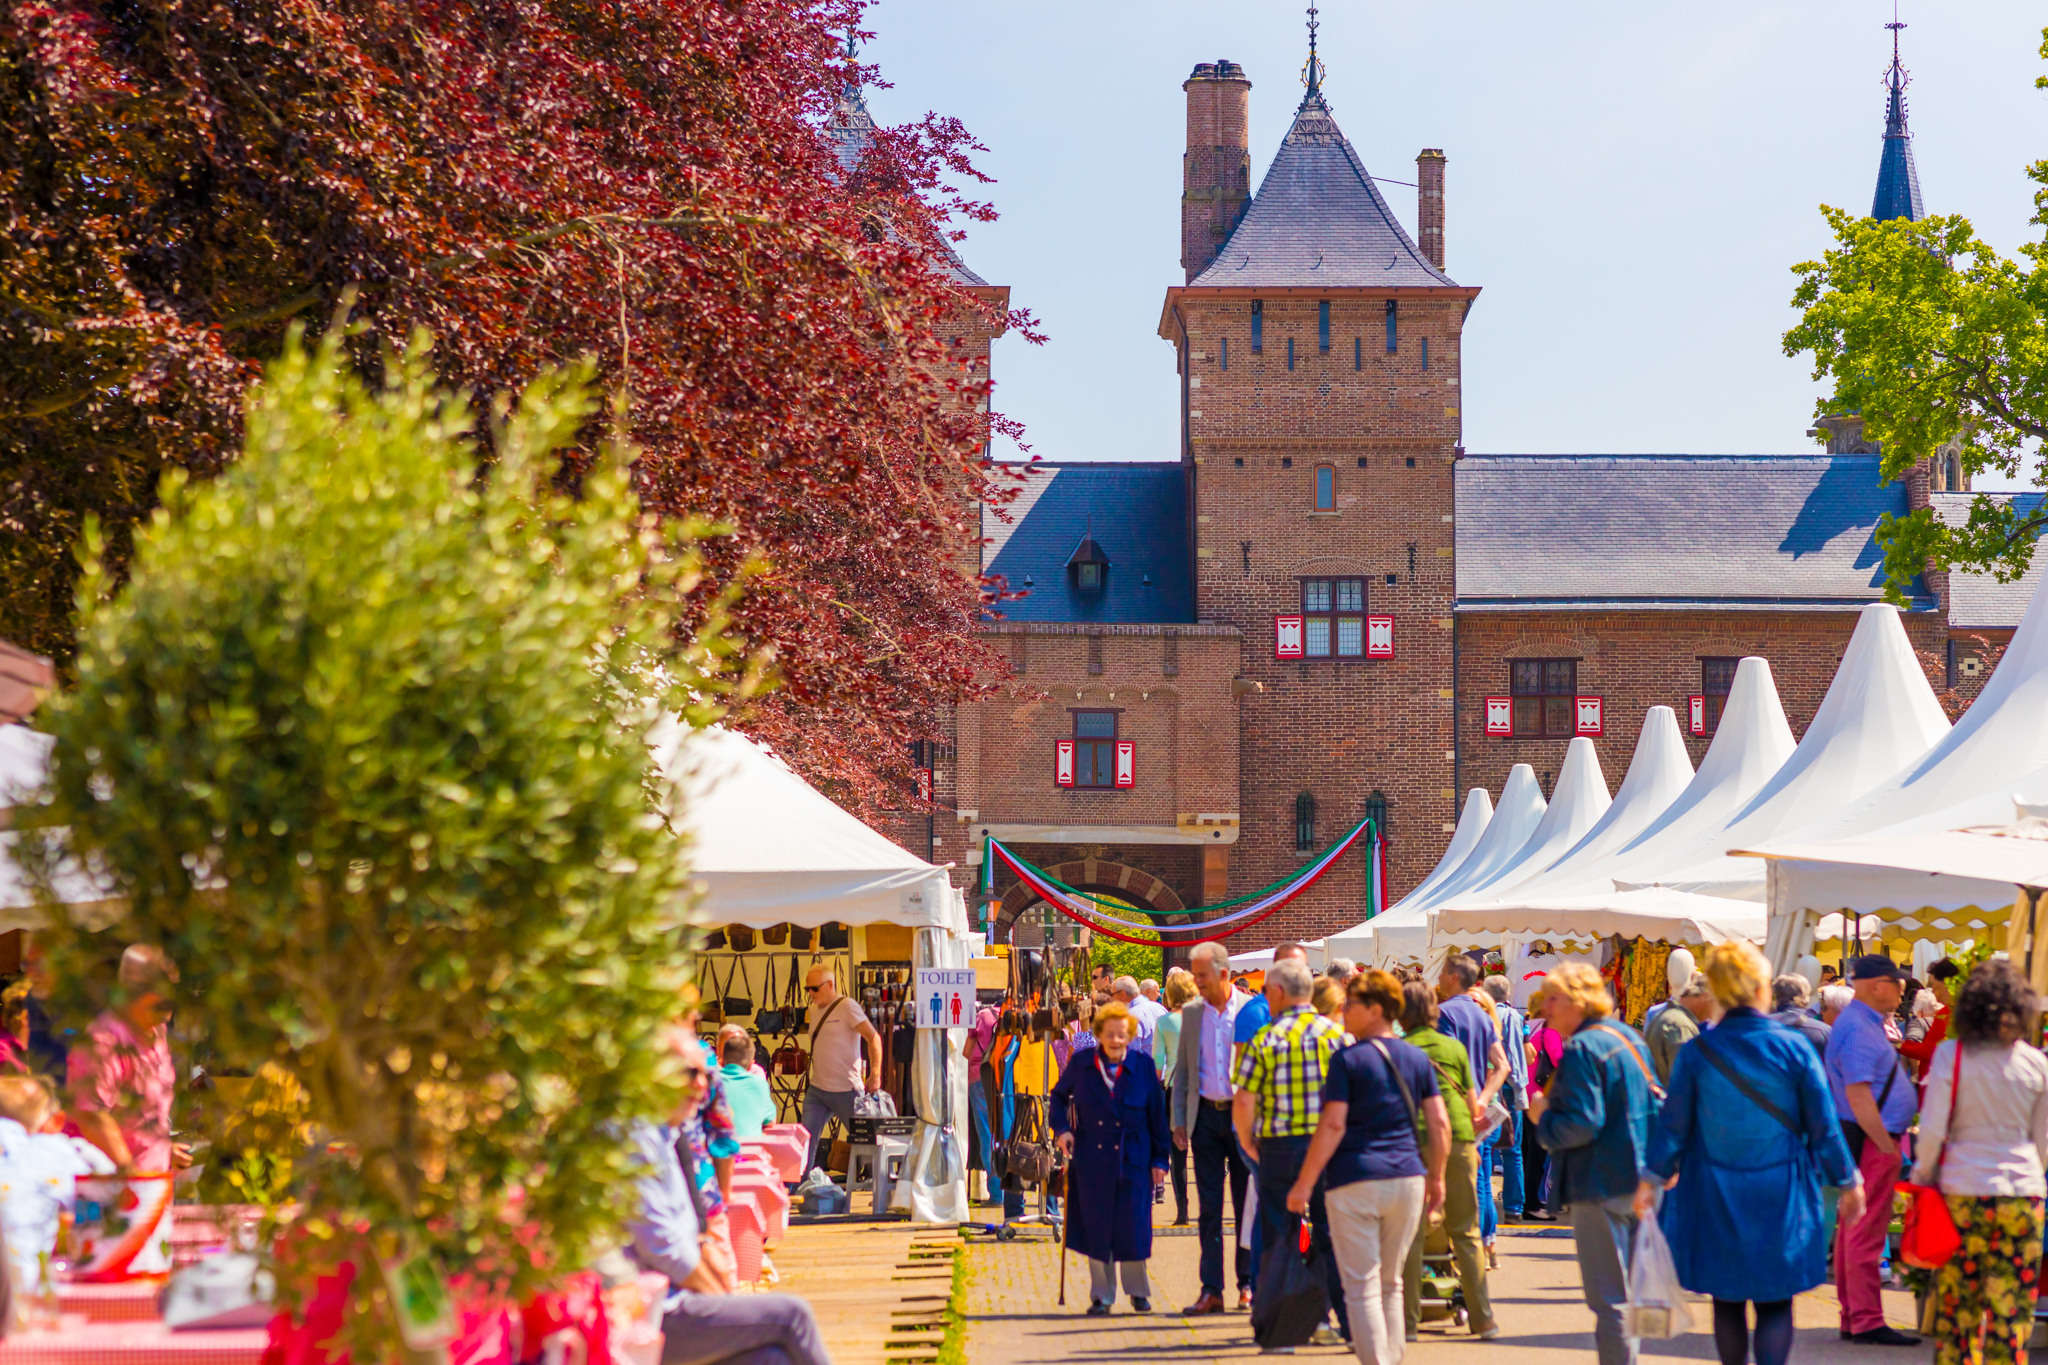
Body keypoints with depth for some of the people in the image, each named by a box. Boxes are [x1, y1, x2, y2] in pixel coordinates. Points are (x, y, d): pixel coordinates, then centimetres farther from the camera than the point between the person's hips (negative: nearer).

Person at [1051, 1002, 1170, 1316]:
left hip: (1133, 1159, -1)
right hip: (1092, 1159, 1)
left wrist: (1159, 1159, 2)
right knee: (1096, 1227, 3)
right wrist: (1061, 1128, 0)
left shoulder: (1144, 1067, -2)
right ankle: (1101, 1295, 14)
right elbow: (1059, 1095, 16)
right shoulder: (1082, 1065, 0)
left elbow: (1157, 1115, 3)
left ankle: (1137, 1290, 18)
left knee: (1132, 1226, -1)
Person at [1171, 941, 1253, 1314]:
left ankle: (1248, 1284, 14)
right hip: (1205, 1115, 2)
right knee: (1209, 1206, 2)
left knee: (1246, 1204, 4)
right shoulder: (1191, 1012, 8)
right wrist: (1178, 1120, 6)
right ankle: (1211, 1289, 3)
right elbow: (1183, 1069, 12)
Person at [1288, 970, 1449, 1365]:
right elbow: (1439, 1123, 7)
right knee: (1392, 1283, 17)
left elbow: (1332, 1126, -12)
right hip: (1407, 1179, 5)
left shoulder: (1348, 1060, -6)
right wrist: (1436, 1177, 17)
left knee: (1362, 1287, -1)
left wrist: (1304, 1184, -8)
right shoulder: (1418, 1058, 8)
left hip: (1355, 1180, -5)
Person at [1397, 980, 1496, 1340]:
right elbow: (1473, 1104, 13)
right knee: (1466, 1232, 9)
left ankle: (1408, 1318, 4)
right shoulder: (1455, 1047, 9)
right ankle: (1482, 1318, 9)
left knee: (1412, 1232, 4)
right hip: (1460, 1139, 2)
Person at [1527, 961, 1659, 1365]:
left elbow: (1580, 1123, -24)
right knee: (1626, 1290, 19)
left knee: (1608, 1297, -4)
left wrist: (1543, 1116, -7)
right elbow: (1654, 1103, 18)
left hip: (1602, 1187, -9)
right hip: (1638, 1179, 9)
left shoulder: (1581, 1049, -17)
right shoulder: (1628, 1036, 12)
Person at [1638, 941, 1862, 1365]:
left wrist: (1652, 1179, 9)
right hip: (1780, 1200, -1)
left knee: (1728, 1300, 14)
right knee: (1775, 1304, 4)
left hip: (1716, 1199, 1)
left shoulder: (1697, 1051, -6)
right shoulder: (1794, 1047, -8)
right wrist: (1849, 1182, 9)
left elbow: (1673, 1123, -3)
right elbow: (1823, 1126, -3)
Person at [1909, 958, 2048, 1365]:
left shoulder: (1950, 1055, -6)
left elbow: (1932, 1130, -9)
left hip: (1962, 1190, -1)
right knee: (2011, 1308, 4)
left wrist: (1923, 1172, 7)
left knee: (1956, 1303, 10)